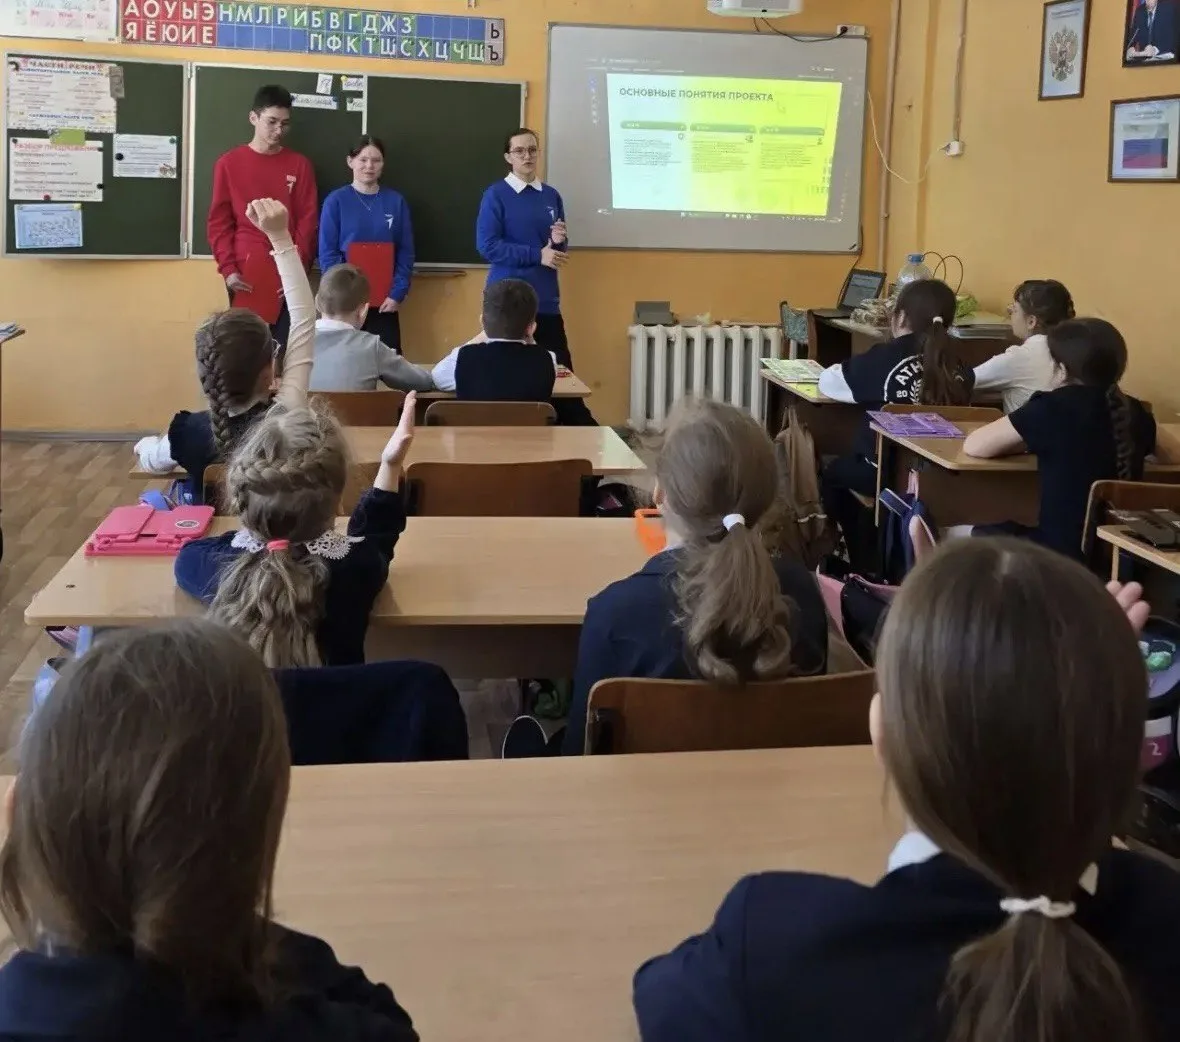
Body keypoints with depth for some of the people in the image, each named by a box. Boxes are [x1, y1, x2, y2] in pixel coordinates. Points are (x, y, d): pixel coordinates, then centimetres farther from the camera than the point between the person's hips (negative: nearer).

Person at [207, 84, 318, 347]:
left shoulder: (300, 165, 7)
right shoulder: (228, 164, 5)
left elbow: (307, 222, 3)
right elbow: (219, 222, 4)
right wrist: (227, 268, -8)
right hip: (244, 274, 0)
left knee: (285, 346, -3)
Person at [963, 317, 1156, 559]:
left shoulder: (1055, 407, -15)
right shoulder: (1135, 412, 0)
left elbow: (973, 446, -10)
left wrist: (1034, 443, 7)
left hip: (1063, 553, -6)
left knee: (982, 533, 20)